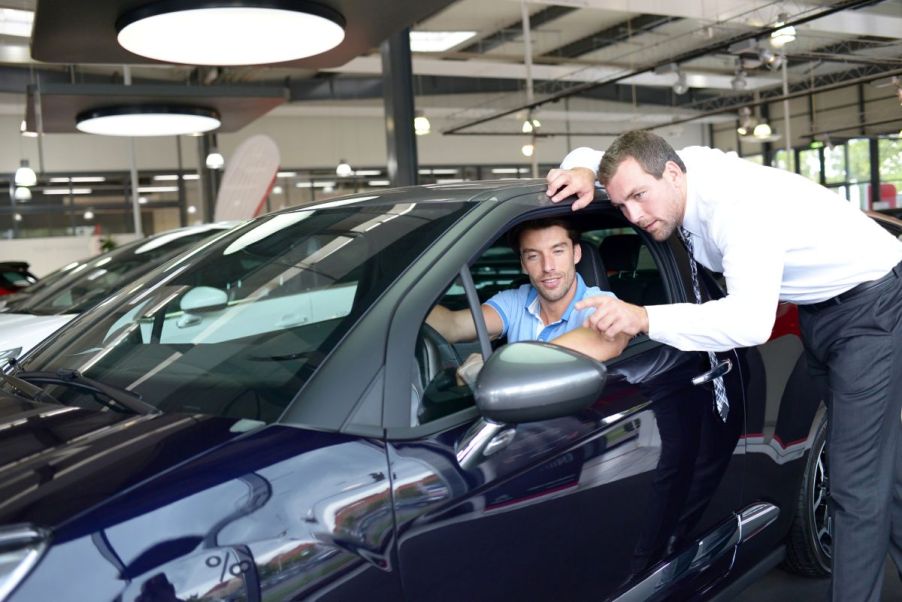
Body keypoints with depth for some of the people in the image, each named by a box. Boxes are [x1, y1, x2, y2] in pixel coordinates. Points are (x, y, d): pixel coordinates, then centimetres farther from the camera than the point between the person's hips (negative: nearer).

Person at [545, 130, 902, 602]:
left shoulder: (737, 204, -33)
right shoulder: (683, 166, -8)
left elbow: (751, 321, -44)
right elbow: (601, 158, 7)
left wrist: (643, 318, -51)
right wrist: (583, 168, -17)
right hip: (820, 309, 9)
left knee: (856, 480, -11)